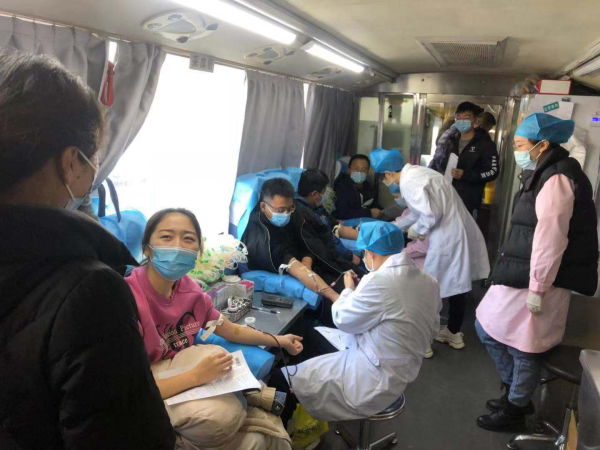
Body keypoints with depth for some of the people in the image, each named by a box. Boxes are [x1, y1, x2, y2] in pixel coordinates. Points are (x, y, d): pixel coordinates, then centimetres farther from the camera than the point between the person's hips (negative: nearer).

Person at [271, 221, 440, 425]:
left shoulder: (379, 281, -26)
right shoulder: (430, 282, -1)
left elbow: (343, 320, -13)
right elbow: (431, 329, 12)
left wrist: (349, 290, 6)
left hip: (372, 384, -9)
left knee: (283, 378, 1)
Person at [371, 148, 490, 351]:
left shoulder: (408, 182, -16)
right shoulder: (415, 173, 15)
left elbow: (431, 214, -22)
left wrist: (417, 231, -3)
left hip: (447, 238, -10)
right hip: (459, 233, 10)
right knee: (456, 285, 20)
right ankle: (454, 334, 37)